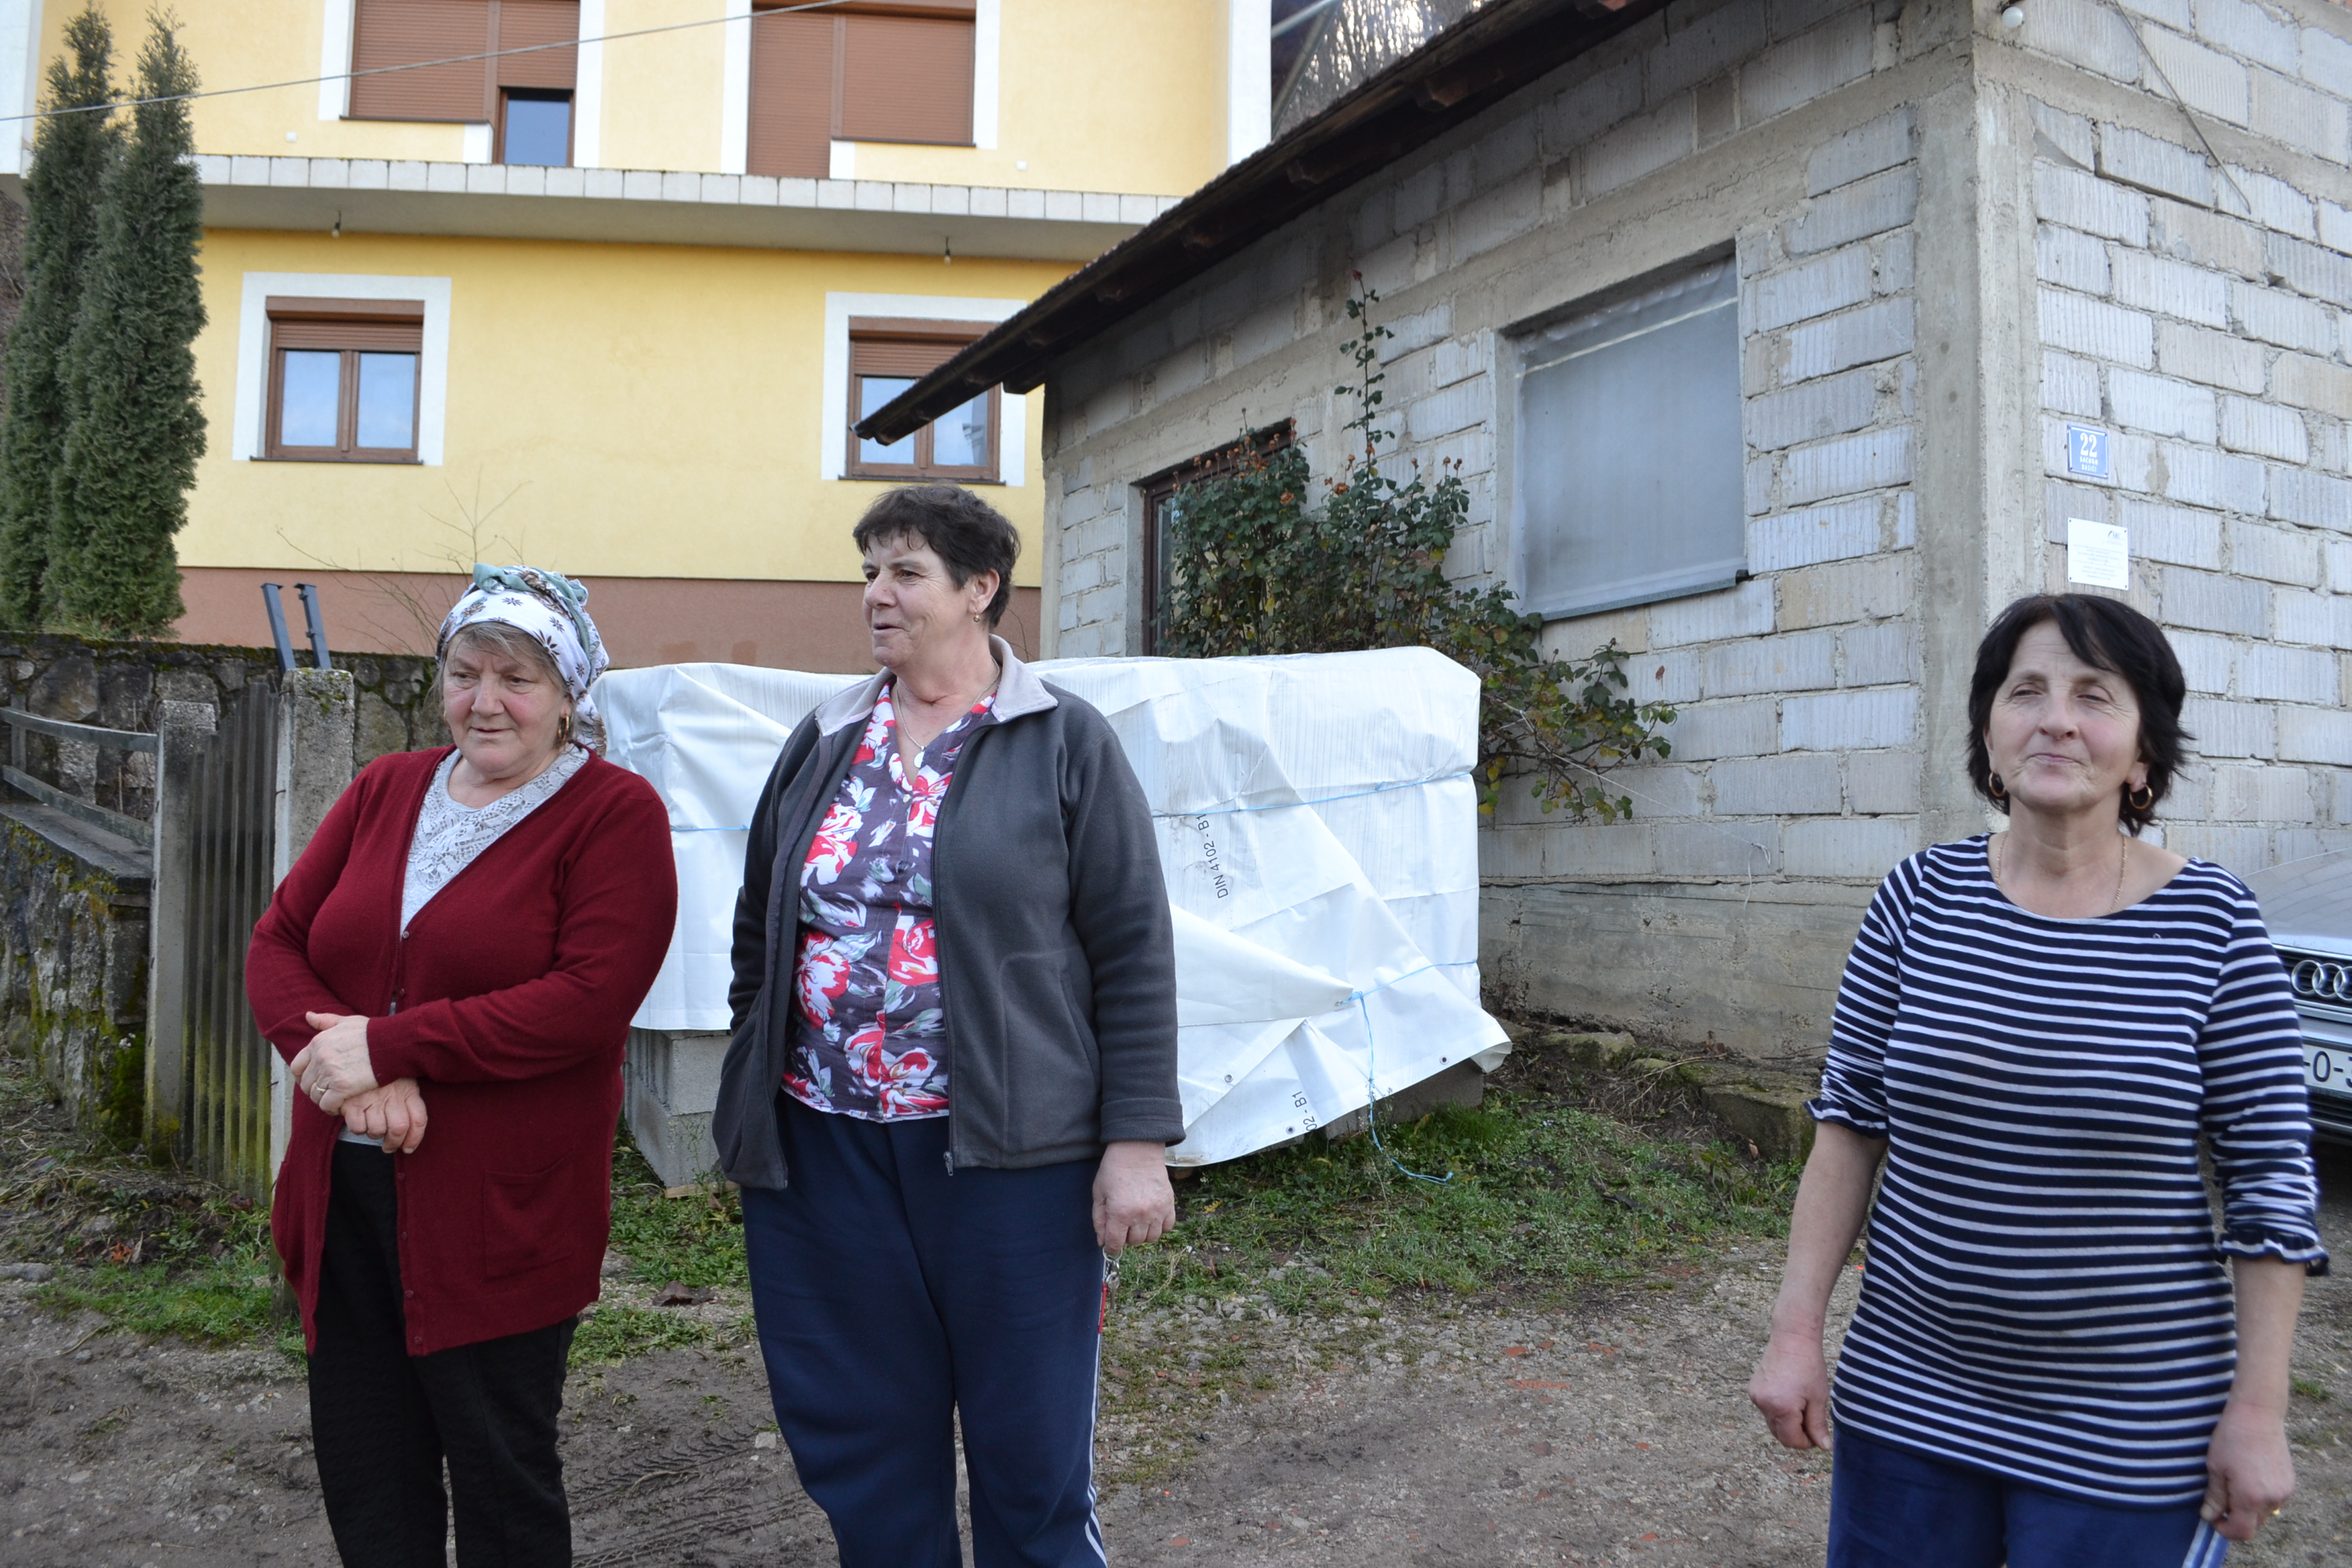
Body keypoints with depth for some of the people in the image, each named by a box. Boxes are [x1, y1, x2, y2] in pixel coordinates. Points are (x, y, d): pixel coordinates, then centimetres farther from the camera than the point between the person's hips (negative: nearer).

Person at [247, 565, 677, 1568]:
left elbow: (588, 998, -19)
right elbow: (279, 941, 5)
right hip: (346, 1194, 6)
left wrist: (386, 1046, -19)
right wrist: (348, 1066, -13)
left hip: (499, 1212, -5)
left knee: (503, 1482, 10)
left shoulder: (615, 814, -8)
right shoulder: (385, 790, 11)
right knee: (363, 1482, 17)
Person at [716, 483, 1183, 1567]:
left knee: (1033, 1457, 8)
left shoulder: (1066, 744, -3)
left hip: (1007, 1153, -4)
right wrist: (751, 1108, 15)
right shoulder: (821, 746, 11)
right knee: (859, 1445, 16)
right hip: (823, 1145, 4)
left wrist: (1138, 1141, -10)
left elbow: (1135, 952, -6)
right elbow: (758, 932, 17)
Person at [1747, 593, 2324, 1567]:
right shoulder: (1921, 897, -5)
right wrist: (1796, 1330, -2)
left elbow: (2270, 1180, -6)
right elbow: (1849, 1122, 0)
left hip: (2130, 1438, -2)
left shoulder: (2213, 924, -10)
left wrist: (2258, 1412, -6)